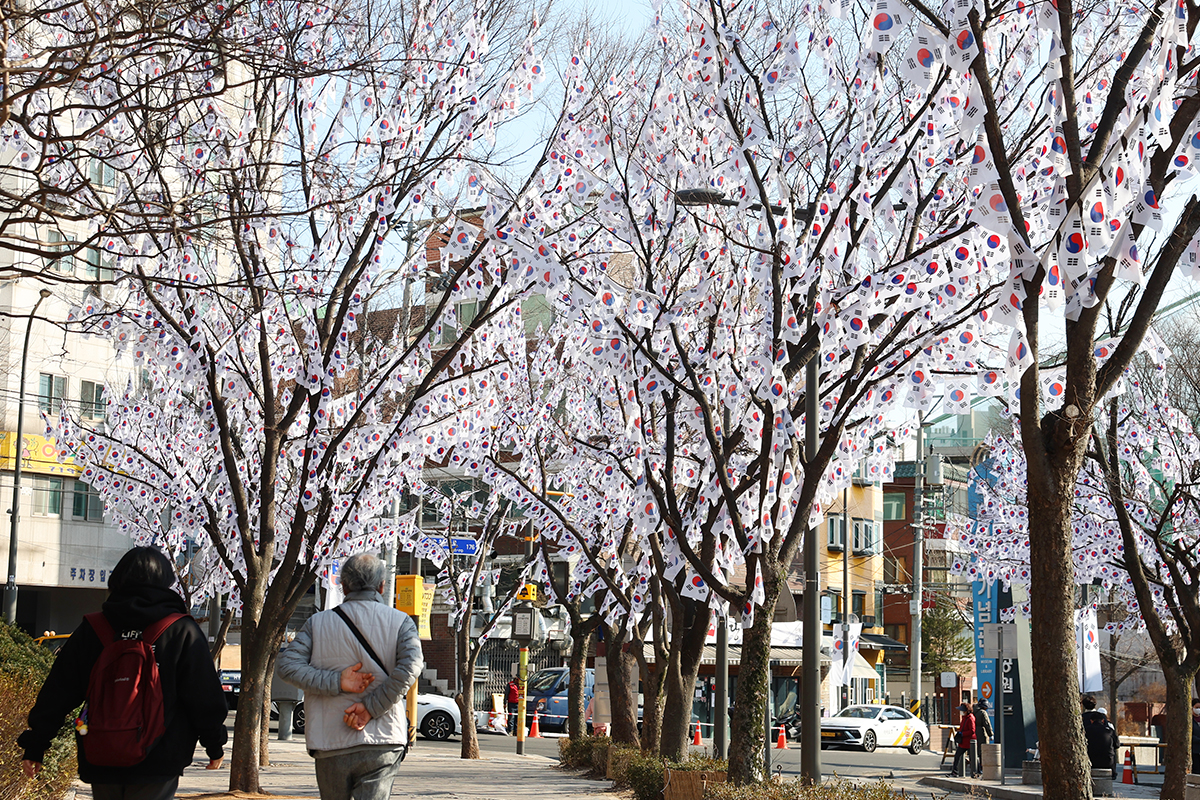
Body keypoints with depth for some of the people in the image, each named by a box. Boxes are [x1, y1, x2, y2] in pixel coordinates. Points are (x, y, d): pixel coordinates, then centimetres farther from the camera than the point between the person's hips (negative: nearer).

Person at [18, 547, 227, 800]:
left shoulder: (90, 630, 4)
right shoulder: (183, 632, -4)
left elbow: (56, 694, 6)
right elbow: (205, 696, -1)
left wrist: (34, 746, 13)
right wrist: (215, 744, 10)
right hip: (157, 763, -3)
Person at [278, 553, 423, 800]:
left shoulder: (318, 623, 8)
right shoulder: (400, 622, 2)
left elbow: (287, 664, -4)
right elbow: (410, 667, -14)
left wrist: (336, 682, -7)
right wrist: (371, 708, -10)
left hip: (331, 745, 2)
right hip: (382, 743, -2)